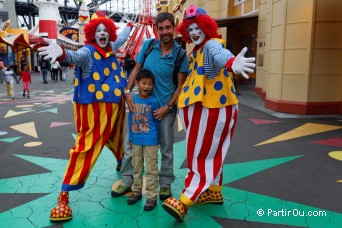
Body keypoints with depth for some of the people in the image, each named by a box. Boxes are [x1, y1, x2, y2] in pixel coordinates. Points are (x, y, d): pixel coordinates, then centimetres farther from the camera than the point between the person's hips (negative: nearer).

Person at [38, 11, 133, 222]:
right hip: (94, 106, -7)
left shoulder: (111, 48, 11)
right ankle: (64, 196, -4)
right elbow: (75, 57, -35)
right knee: (87, 146, -10)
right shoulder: (88, 51, -11)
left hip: (115, 105, 7)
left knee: (119, 140, 23)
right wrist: (62, 52, -58)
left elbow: (121, 37, 34)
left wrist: (129, 26, 53)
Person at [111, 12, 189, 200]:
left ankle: (165, 183, 26)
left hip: (166, 107, -2)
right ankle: (127, 180, 25)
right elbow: (136, 69, 5)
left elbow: (181, 85, -7)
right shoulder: (148, 45, -1)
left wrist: (167, 107, -14)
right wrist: (128, 91, -7)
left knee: (166, 147, 9)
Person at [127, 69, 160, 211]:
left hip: (150, 141, -3)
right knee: (136, 168, 17)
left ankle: (152, 196, 13)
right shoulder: (132, 99, 0)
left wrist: (155, 138, 5)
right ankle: (136, 191, 33)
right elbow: (130, 119, 6)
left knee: (151, 170, 4)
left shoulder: (153, 101, -8)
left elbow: (156, 121, 1)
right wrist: (131, 138, 7)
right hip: (135, 140, 4)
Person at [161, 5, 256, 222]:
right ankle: (214, 192, 29)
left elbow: (220, 54, -39)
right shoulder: (197, 51, 15)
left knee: (202, 153, -6)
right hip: (202, 107, 9)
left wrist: (232, 63, -61)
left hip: (214, 107, -9)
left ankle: (186, 201, -1)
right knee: (210, 152, 15)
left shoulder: (212, 45, -14)